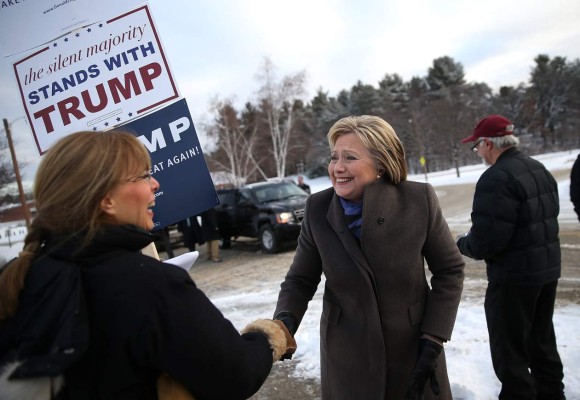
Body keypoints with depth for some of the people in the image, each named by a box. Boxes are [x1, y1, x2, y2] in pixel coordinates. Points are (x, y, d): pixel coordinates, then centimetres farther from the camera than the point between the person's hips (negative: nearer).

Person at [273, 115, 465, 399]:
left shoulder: (419, 200, -15)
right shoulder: (317, 209, -12)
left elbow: (449, 270, -4)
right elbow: (300, 279, -3)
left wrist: (433, 341, -8)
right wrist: (285, 322, -21)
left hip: (414, 350, 0)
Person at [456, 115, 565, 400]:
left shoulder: (496, 178, -23)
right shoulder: (539, 169, 8)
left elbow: (486, 240, -27)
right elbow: (546, 216, 15)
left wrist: (462, 245, -5)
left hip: (514, 276, -10)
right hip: (548, 268, 10)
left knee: (509, 348, 6)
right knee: (541, 339, 25)